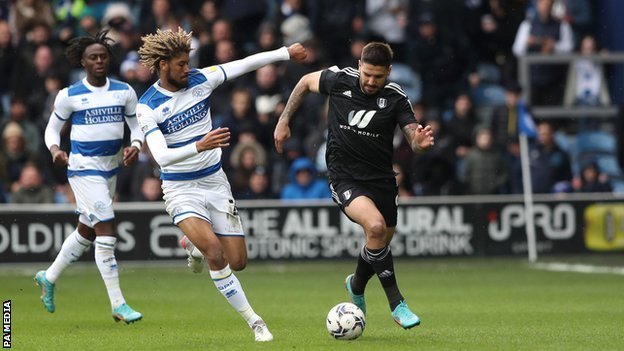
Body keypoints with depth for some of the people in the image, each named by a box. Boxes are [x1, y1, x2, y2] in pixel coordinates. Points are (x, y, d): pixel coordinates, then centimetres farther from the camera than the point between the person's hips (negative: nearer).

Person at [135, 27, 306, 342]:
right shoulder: (148, 107, -16)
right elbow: (161, 156, -28)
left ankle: (193, 245, 34)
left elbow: (246, 64, 3)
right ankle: (254, 321, -12)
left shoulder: (200, 80, -4)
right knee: (216, 254, -25)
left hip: (215, 183, 4)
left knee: (237, 261, 1)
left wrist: (286, 52, -1)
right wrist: (199, 146, -42)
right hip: (181, 189, -4)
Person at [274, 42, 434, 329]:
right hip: (344, 178, -3)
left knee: (382, 242, 12)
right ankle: (396, 304, -17)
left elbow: (413, 137, -14)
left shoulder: (395, 98, -10)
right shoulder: (339, 80, -10)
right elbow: (306, 82, 9)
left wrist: (419, 142, -38)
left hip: (381, 178, 3)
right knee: (375, 225, -27)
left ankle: (357, 285, 47)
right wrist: (284, 121, 9)